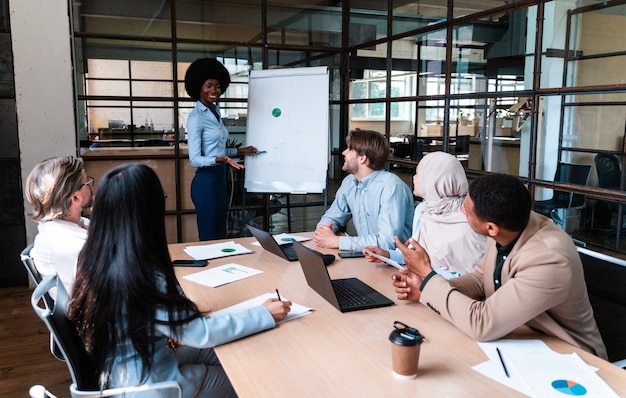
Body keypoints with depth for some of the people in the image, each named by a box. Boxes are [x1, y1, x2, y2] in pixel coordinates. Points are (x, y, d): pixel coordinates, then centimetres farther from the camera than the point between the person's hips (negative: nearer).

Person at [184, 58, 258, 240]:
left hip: (220, 179, 9)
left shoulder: (216, 112, 12)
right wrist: (220, 159, -33)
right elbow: (194, 159, -19)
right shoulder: (195, 117, -15)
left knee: (221, 235, 14)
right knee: (209, 237, -1)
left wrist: (240, 151, 15)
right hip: (206, 182, -9)